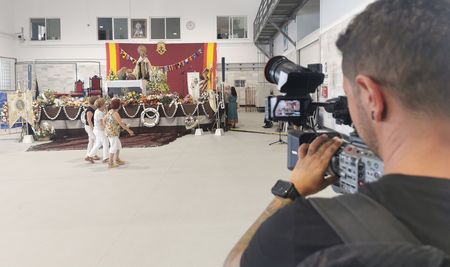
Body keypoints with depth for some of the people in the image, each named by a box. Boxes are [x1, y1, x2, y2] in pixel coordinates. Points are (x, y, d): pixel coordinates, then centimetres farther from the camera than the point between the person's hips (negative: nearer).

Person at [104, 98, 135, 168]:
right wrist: (129, 130, -15)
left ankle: (117, 160, 28)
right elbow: (121, 124, -22)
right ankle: (110, 163, -1)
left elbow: (104, 119, 17)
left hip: (110, 132, 9)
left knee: (118, 146, 18)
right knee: (114, 147, -4)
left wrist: (106, 127, 27)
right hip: (113, 133, -9)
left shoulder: (110, 111, 8)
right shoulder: (115, 113, -20)